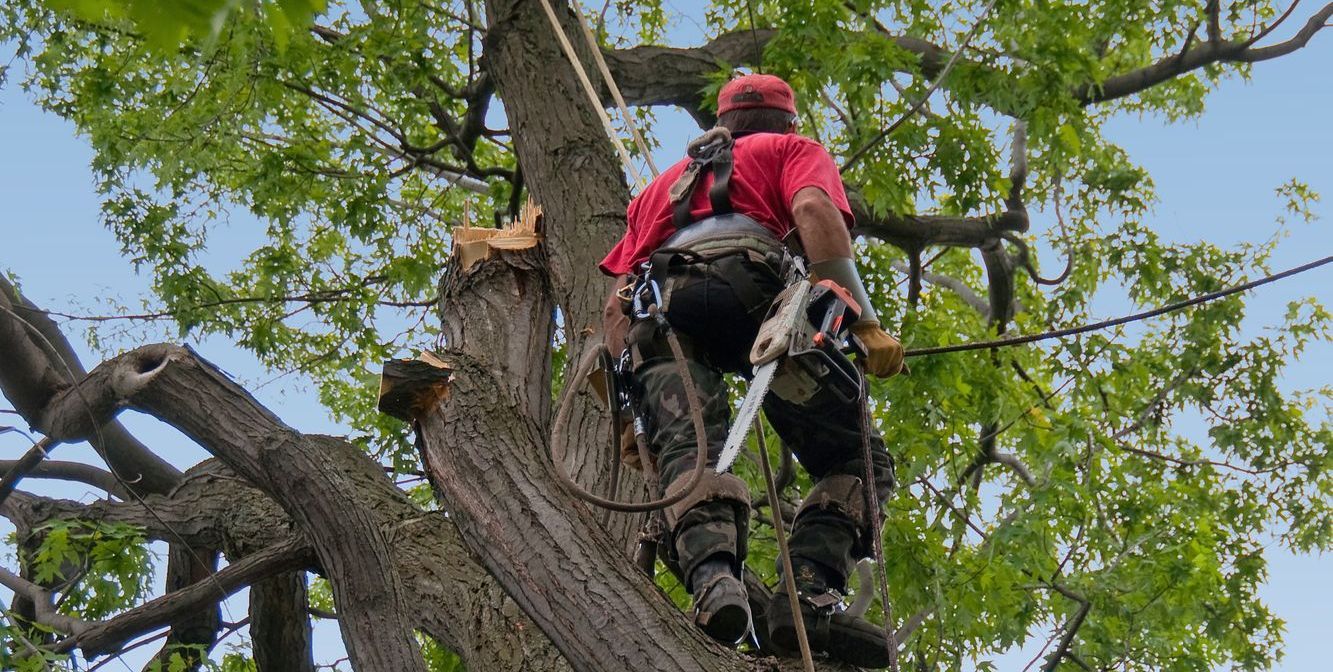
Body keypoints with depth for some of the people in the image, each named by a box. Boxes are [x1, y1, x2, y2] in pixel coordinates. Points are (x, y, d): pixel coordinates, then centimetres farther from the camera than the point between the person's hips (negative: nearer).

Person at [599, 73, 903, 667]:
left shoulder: (666, 183, 43)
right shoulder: (792, 149, 30)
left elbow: (617, 304, 31)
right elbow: (813, 210, 4)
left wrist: (633, 407, 29)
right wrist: (865, 324, -5)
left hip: (655, 307, 4)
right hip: (743, 288, -4)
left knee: (689, 450, -20)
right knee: (856, 456, -2)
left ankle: (712, 576, -49)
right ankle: (809, 592, -27)